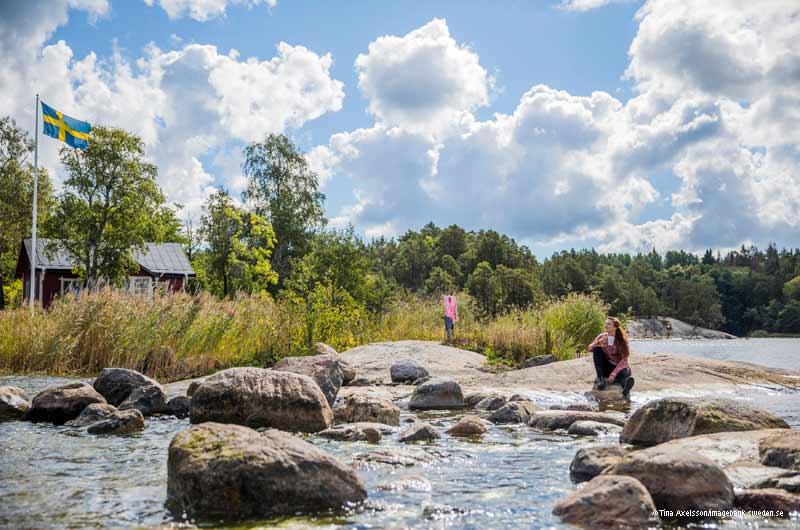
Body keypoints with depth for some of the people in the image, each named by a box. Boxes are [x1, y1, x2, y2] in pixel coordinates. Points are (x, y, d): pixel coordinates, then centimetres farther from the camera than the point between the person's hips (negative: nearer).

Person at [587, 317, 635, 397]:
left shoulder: (622, 340, -8)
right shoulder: (602, 337, 1)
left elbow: (624, 359, -14)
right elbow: (589, 348, -7)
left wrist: (613, 374, -27)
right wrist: (598, 343, -30)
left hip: (618, 367, -3)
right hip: (606, 367, 3)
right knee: (597, 349, -21)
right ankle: (600, 378, -26)